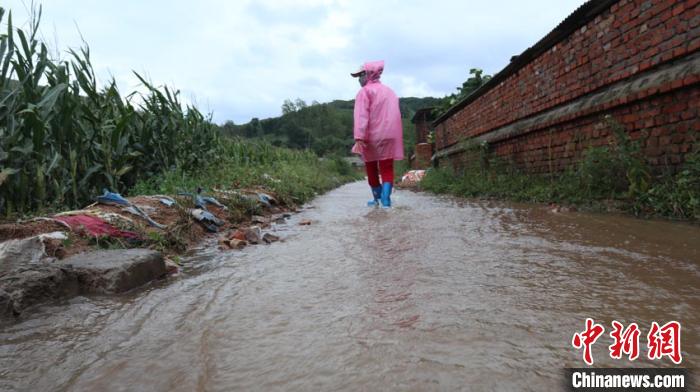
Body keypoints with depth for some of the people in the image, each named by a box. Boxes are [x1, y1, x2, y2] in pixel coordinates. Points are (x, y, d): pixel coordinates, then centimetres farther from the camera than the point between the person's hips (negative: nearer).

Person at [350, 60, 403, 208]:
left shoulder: (365, 91, -1)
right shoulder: (389, 91, 21)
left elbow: (361, 115, -14)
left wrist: (359, 137, -23)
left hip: (372, 136, -4)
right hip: (390, 135, 4)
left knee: (371, 168, 12)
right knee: (387, 169, -1)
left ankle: (377, 198, 23)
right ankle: (385, 199, -19)